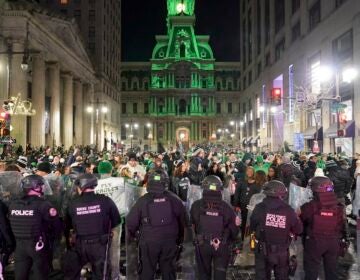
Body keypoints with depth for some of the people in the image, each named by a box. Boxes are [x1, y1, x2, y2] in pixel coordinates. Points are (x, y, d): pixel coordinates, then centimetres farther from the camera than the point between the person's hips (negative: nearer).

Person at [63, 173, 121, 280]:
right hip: (100, 243, -1)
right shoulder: (105, 201, -13)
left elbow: (68, 223, 8)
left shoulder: (73, 203, -8)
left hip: (80, 244, 1)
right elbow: (116, 221, -3)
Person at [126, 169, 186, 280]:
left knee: (146, 271, 13)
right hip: (169, 241, 2)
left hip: (148, 242, -1)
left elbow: (131, 221, -4)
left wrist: (131, 235, 14)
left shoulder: (143, 200, -9)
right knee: (168, 271, 14)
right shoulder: (174, 199, -4)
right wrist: (180, 238, 16)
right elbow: (183, 220, 2)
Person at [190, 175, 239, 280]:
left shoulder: (196, 205, -14)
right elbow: (234, 227, -6)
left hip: (202, 245, 1)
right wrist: (231, 240, 11)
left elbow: (192, 224, -5)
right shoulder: (226, 207, -14)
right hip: (221, 246, -1)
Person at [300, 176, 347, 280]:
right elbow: (342, 226, 3)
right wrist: (344, 239, 17)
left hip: (314, 242, -4)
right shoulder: (338, 207, -5)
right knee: (331, 269, 20)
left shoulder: (309, 206, -18)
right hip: (333, 243, 4)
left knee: (311, 271, 10)